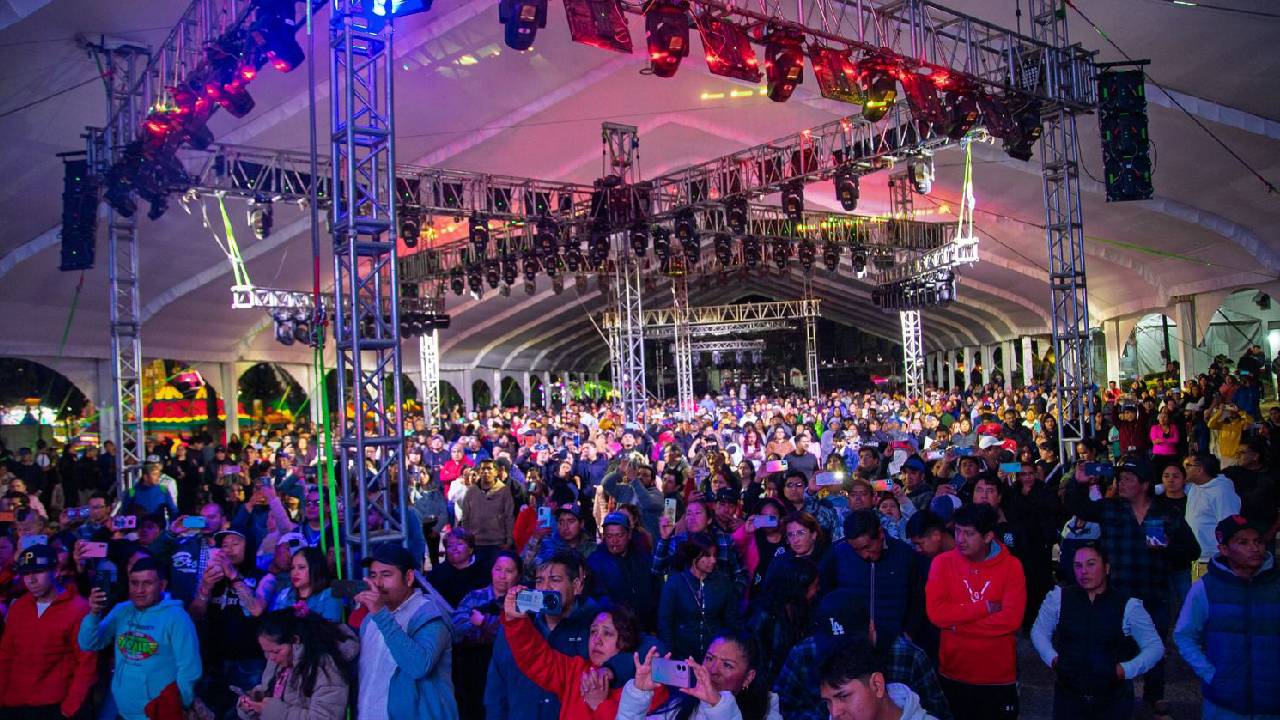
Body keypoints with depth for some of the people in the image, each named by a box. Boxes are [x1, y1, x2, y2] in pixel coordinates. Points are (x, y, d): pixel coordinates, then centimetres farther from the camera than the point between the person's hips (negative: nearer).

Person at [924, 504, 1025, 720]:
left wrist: (958, 625, -16)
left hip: (998, 676, -1)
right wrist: (986, 607, -17)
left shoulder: (1011, 566, -7)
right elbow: (936, 613, -16)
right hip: (953, 674, 1)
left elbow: (1012, 619, -17)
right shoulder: (943, 562, -6)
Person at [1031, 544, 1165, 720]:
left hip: (1114, 700, 0)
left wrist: (1126, 669, -12)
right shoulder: (1058, 597, -3)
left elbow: (1155, 646, 0)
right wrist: (1052, 658, -7)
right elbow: (1039, 631, 8)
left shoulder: (1128, 606, -6)